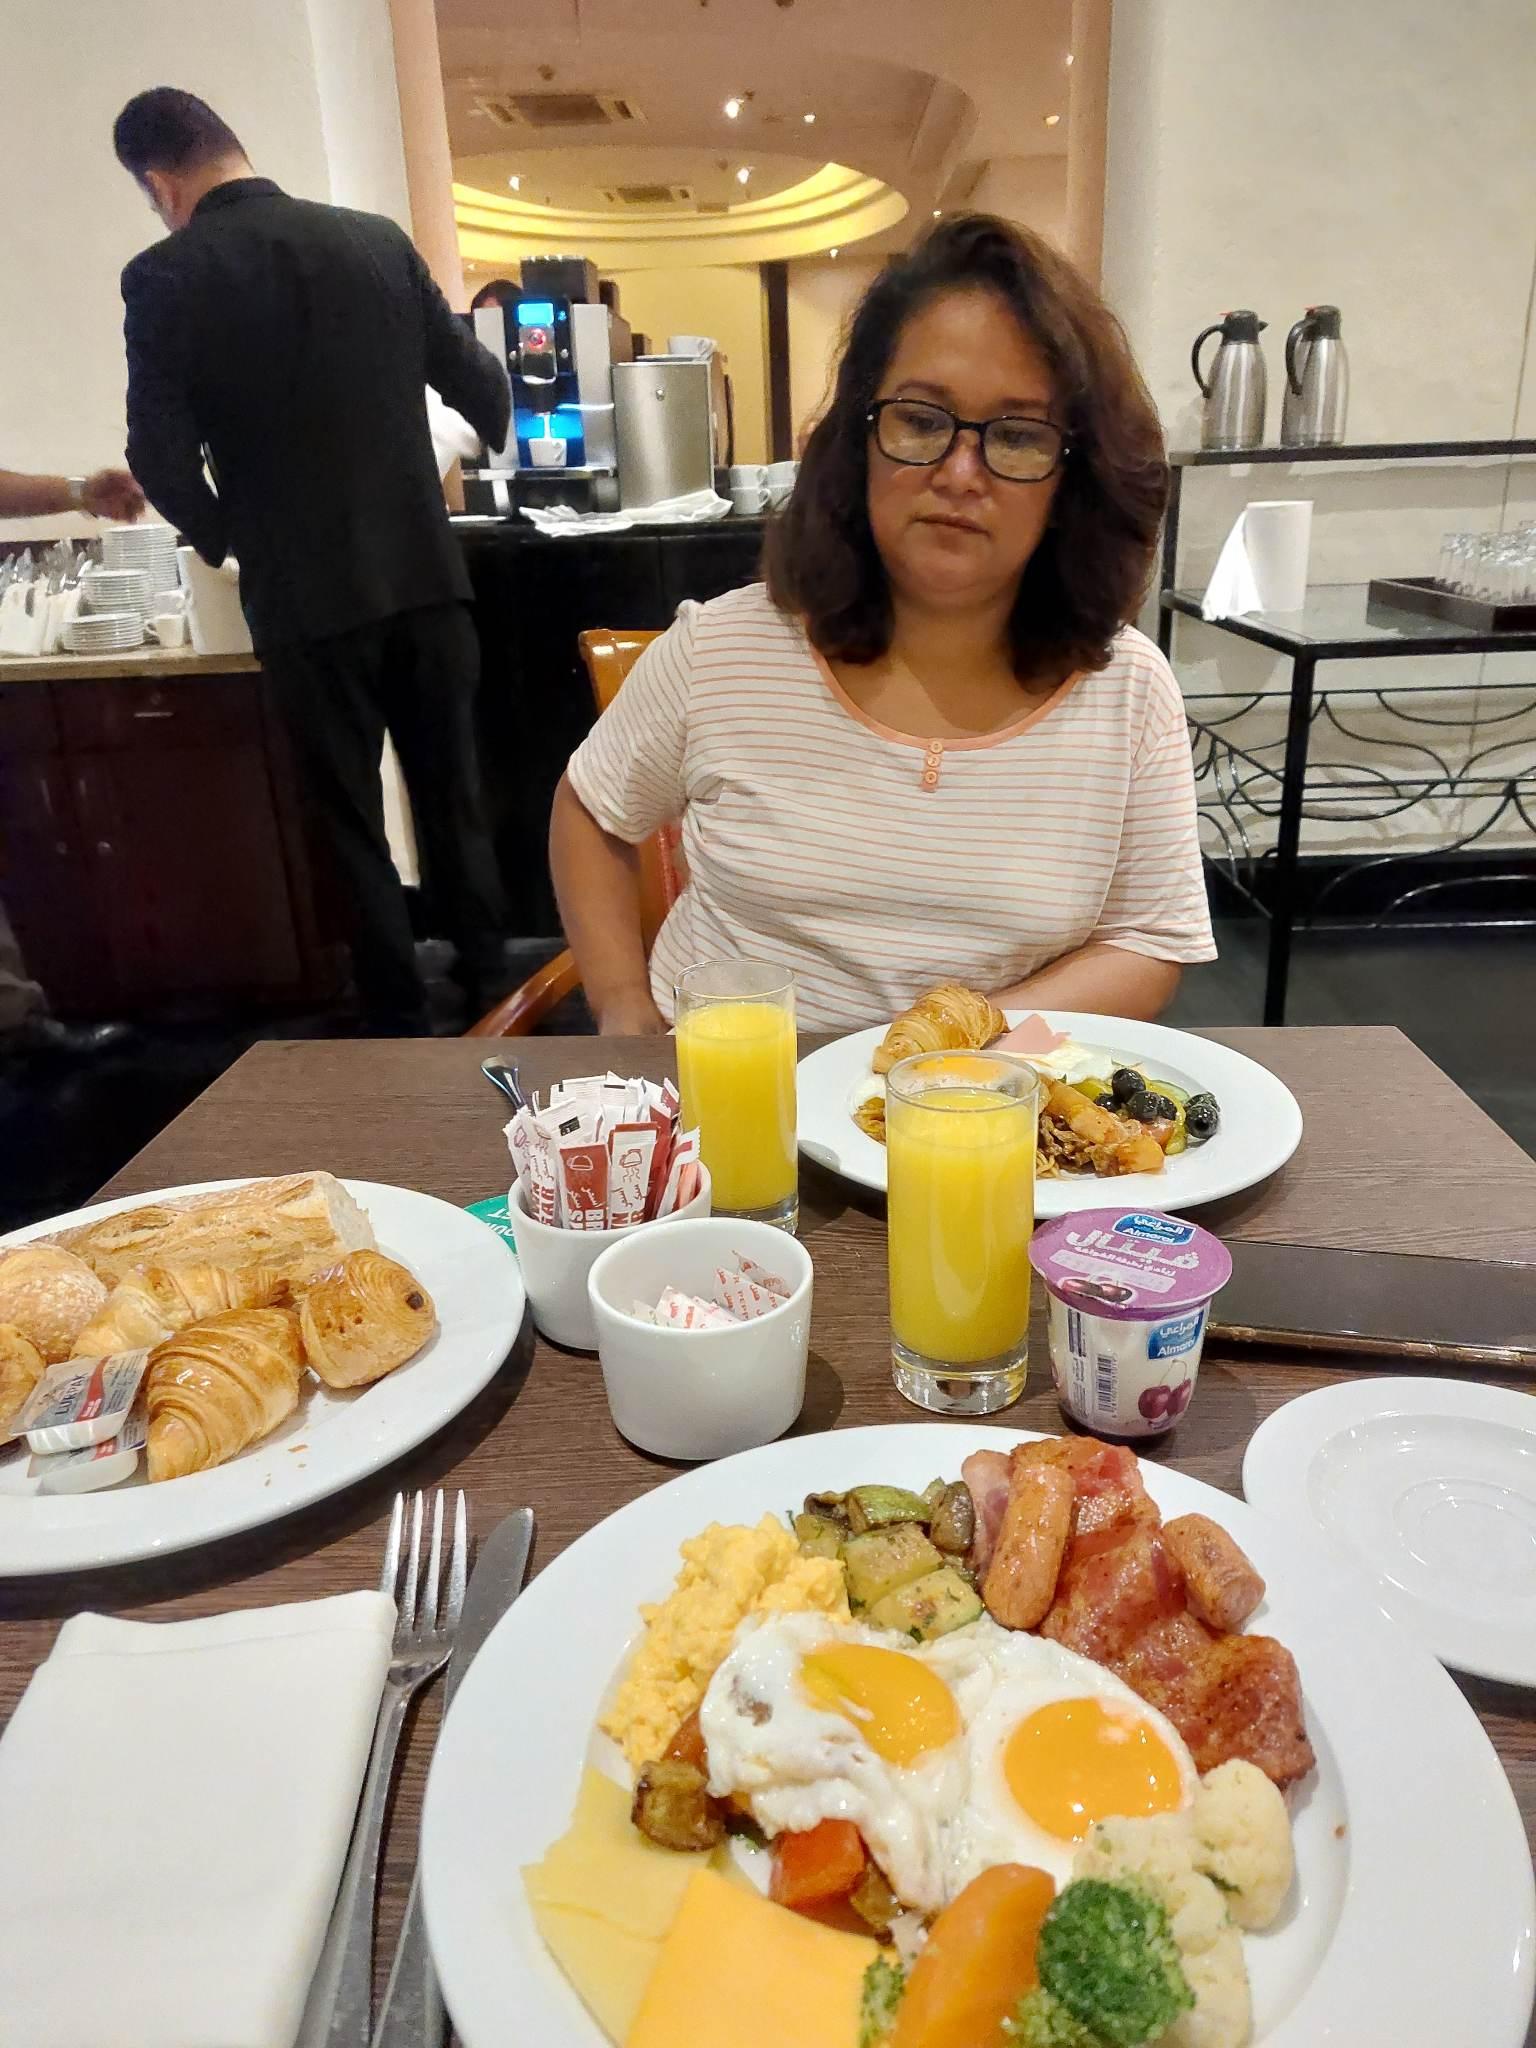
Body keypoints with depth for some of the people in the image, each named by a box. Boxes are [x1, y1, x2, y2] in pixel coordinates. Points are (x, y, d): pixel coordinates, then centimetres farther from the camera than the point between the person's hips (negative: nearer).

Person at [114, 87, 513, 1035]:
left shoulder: (165, 277, -5)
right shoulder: (379, 240, 5)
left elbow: (162, 456, -8)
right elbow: (479, 380, 10)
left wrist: (222, 537, 12)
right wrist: (493, 436, 32)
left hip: (308, 597, -3)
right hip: (426, 573, 4)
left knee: (352, 820, 8)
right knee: (453, 797, 14)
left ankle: (402, 1025, 16)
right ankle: (490, 993, 24)